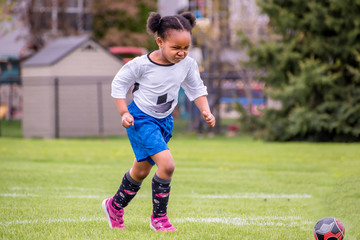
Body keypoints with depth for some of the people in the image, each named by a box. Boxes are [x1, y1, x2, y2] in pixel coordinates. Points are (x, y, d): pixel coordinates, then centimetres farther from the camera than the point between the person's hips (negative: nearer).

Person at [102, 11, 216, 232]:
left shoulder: (188, 64, -7)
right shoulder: (142, 64, -22)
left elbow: (196, 89, 8)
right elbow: (119, 84, -8)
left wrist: (206, 112, -5)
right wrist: (124, 113, -15)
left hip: (164, 121, 7)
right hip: (141, 119, -7)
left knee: (142, 169, 19)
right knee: (167, 164, -22)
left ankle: (115, 206, 42)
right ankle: (159, 217, -7)